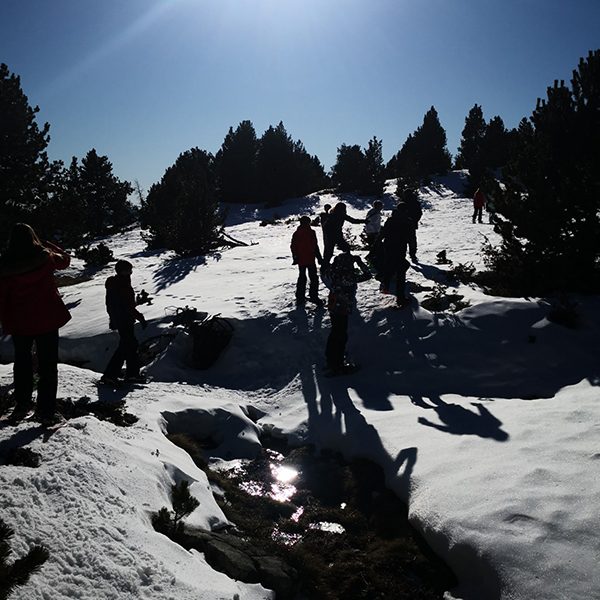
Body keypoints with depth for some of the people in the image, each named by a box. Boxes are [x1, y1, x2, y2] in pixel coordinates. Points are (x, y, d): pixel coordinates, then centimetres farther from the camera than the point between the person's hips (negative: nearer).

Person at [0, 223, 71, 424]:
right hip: (47, 319, -1)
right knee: (48, 366, 5)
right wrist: (47, 246, 23)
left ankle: (21, 406, 25)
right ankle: (45, 411, 6)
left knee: (22, 363, 20)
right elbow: (65, 260, 11)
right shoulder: (45, 257, -11)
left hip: (20, 322, 2)